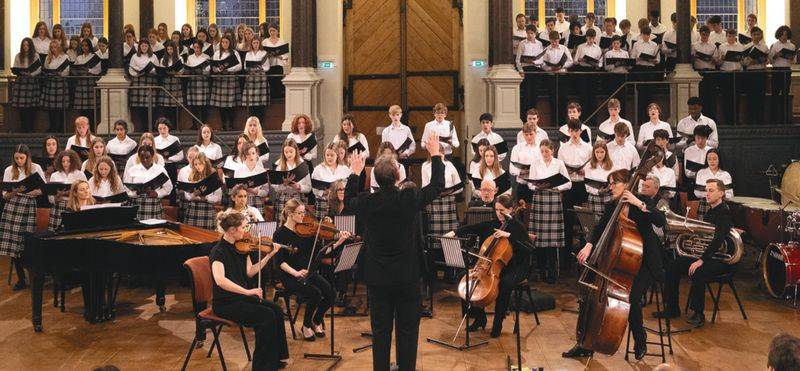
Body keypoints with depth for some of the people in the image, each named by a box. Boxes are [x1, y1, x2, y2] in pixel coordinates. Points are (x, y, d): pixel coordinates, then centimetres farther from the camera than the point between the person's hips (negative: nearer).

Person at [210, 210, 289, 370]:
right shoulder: (218, 252, -18)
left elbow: (250, 272, 6)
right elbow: (220, 280, -33)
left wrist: (270, 255, 1)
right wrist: (247, 291, -36)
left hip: (242, 297, 8)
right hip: (225, 303, -8)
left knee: (276, 310, -9)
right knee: (267, 316, -21)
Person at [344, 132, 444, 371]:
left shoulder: (366, 202, -9)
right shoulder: (410, 198, -15)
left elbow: (348, 201, 15)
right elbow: (438, 186, 3)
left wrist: (354, 173, 27)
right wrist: (435, 155, 13)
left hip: (378, 277, 2)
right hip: (407, 277, -2)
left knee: (380, 331, 11)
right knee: (407, 331, 8)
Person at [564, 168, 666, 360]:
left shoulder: (642, 201, -9)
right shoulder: (611, 206, 7)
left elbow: (661, 221, -22)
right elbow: (599, 229, 5)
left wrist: (639, 204, -30)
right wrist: (589, 245, -15)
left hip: (643, 263, -6)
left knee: (631, 297, -29)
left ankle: (640, 341, 0)